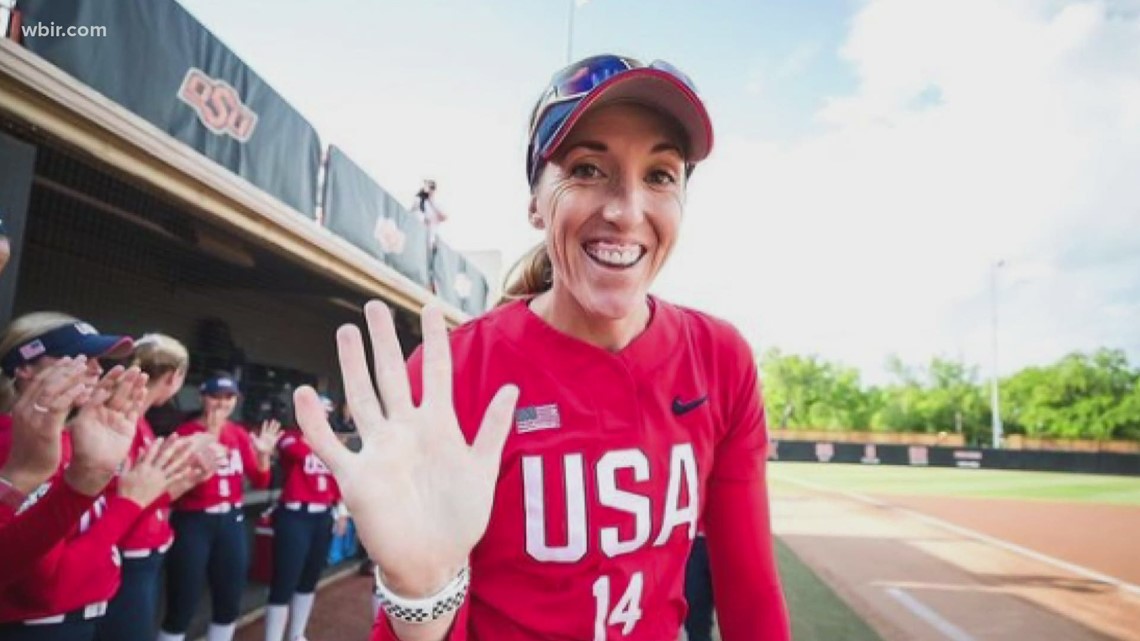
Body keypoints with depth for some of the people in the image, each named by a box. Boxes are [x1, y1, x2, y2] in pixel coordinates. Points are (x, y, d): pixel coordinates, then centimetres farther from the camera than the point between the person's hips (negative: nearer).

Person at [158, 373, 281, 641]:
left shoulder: (240, 434, 5)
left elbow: (260, 482, 6)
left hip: (231, 521, 6)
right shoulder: (186, 433, -11)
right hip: (193, 523, -5)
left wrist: (263, 454, -12)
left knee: (229, 603, 15)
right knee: (182, 607, 0)